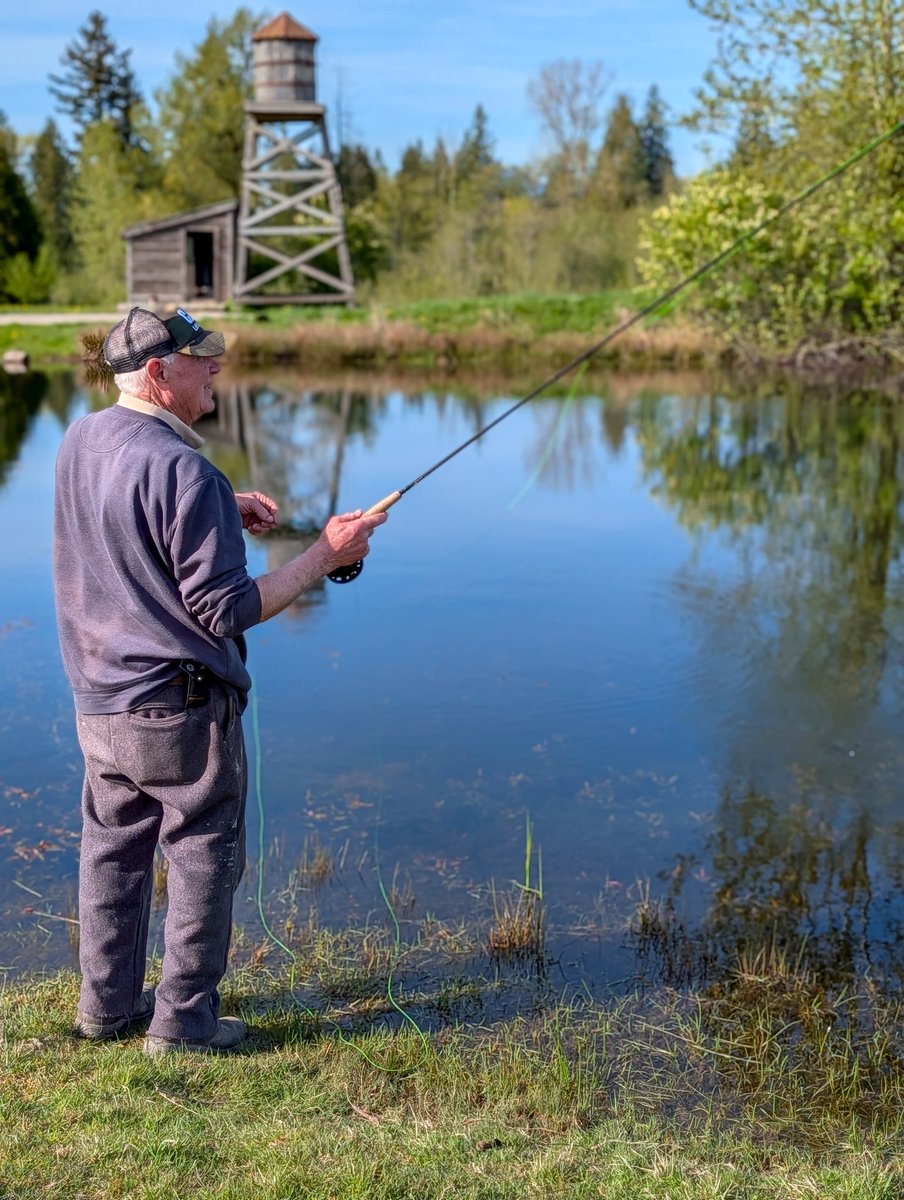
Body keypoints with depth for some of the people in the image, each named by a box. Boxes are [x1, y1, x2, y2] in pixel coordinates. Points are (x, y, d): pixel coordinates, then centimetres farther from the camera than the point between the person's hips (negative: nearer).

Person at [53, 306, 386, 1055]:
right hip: (180, 707, -8)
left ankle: (108, 1002, 32)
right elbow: (228, 611, -21)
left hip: (98, 701, 8)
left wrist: (222, 512, 12)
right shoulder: (184, 472, -23)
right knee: (204, 855, 8)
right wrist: (326, 556, -14)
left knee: (113, 848, 19)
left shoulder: (81, 441, 4)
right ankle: (184, 1020, 17)